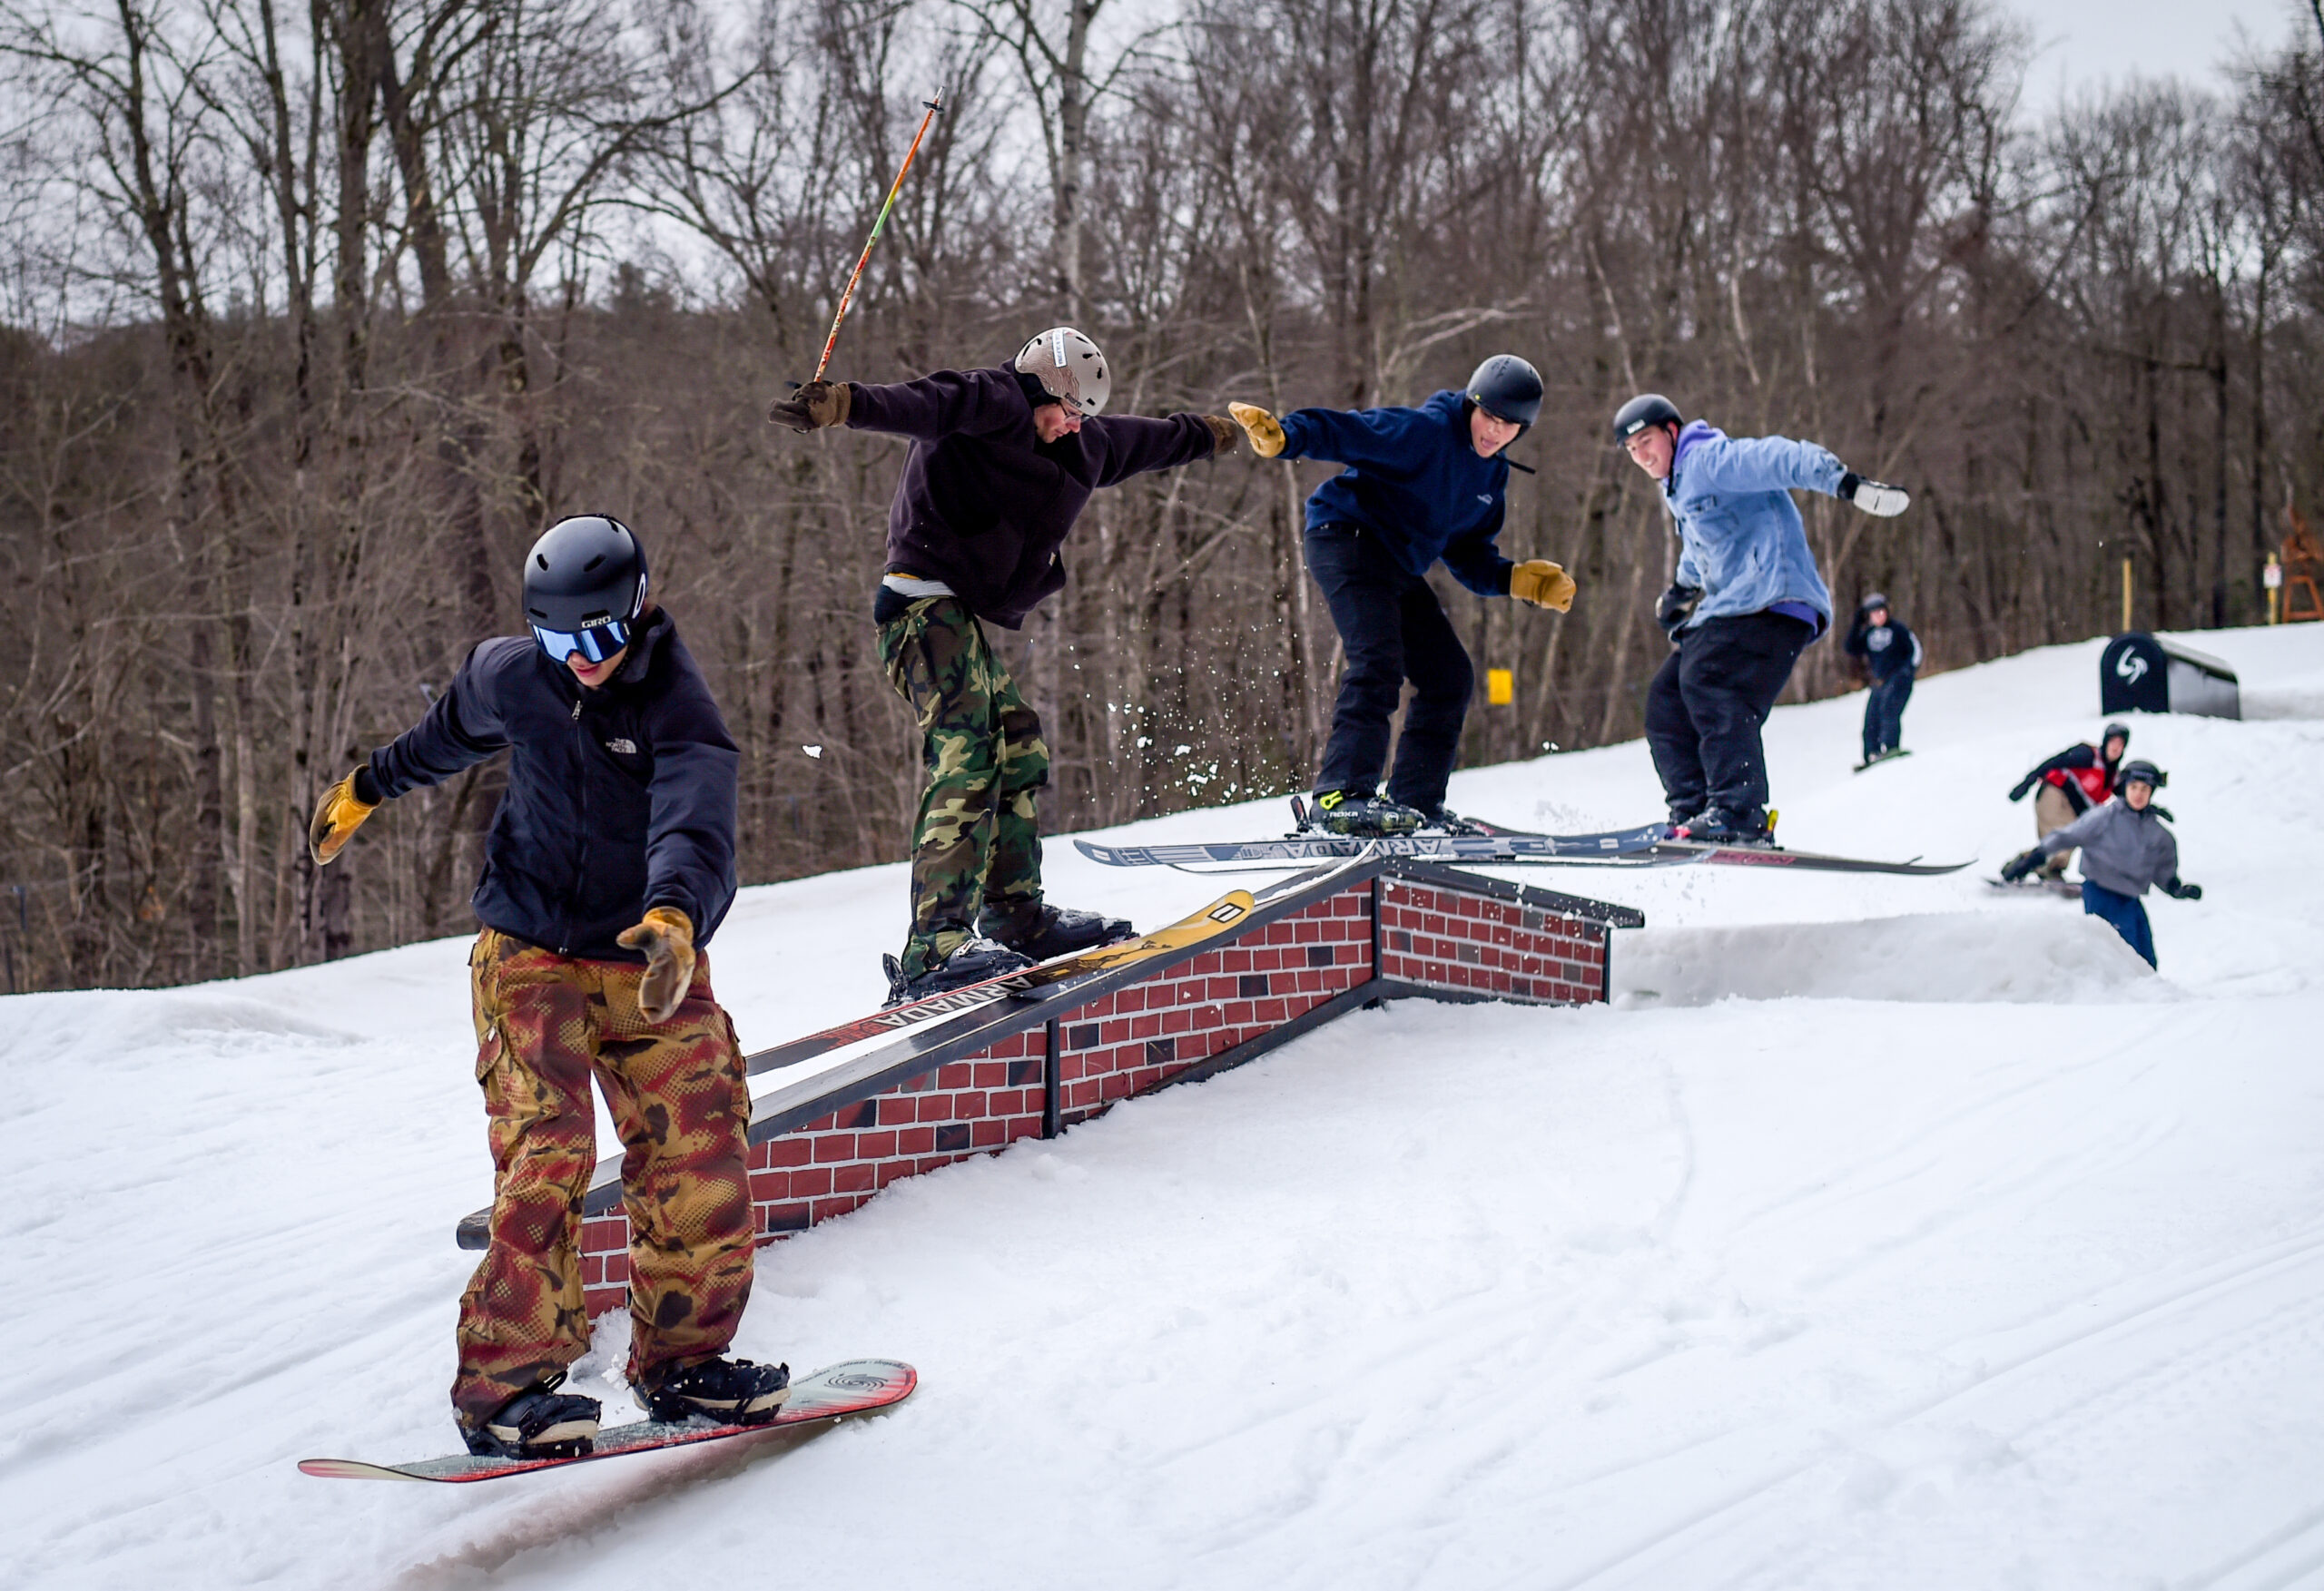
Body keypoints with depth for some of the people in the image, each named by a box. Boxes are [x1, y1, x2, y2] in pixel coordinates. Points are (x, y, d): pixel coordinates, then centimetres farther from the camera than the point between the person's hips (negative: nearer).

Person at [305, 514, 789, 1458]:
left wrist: (674, 914, -56)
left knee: (702, 1156, -7)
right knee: (546, 1153, -16)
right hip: (532, 955, 0)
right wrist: (368, 787, 36)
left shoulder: (681, 715, -16)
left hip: (652, 964, 0)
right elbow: (451, 732, 22)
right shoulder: (514, 679, -3)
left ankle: (682, 1355, 11)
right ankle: (505, 1381, -15)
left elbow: (694, 827, -35)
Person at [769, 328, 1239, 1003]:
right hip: (927, 603, -11)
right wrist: (845, 403, -45)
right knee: (967, 757, -22)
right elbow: (926, 403, -26)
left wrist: (1203, 434, 60)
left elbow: (1138, 440, 43)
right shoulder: (994, 401, -5)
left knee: (1021, 750, 19)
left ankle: (1016, 915, 34)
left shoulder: (1076, 447, 24)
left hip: (961, 620, 11)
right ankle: (932, 955, -33)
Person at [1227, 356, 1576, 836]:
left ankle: (1415, 801, 16)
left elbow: (1469, 556, 17)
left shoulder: (1492, 476, 12)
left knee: (1449, 677, 8)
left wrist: (1520, 580, 1)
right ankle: (1340, 793, -31)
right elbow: (1345, 431, -25)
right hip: (1346, 539, -9)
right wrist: (1284, 436, -43)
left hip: (1399, 570, 10)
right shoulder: (1426, 431, -15)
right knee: (1379, 662, -27)